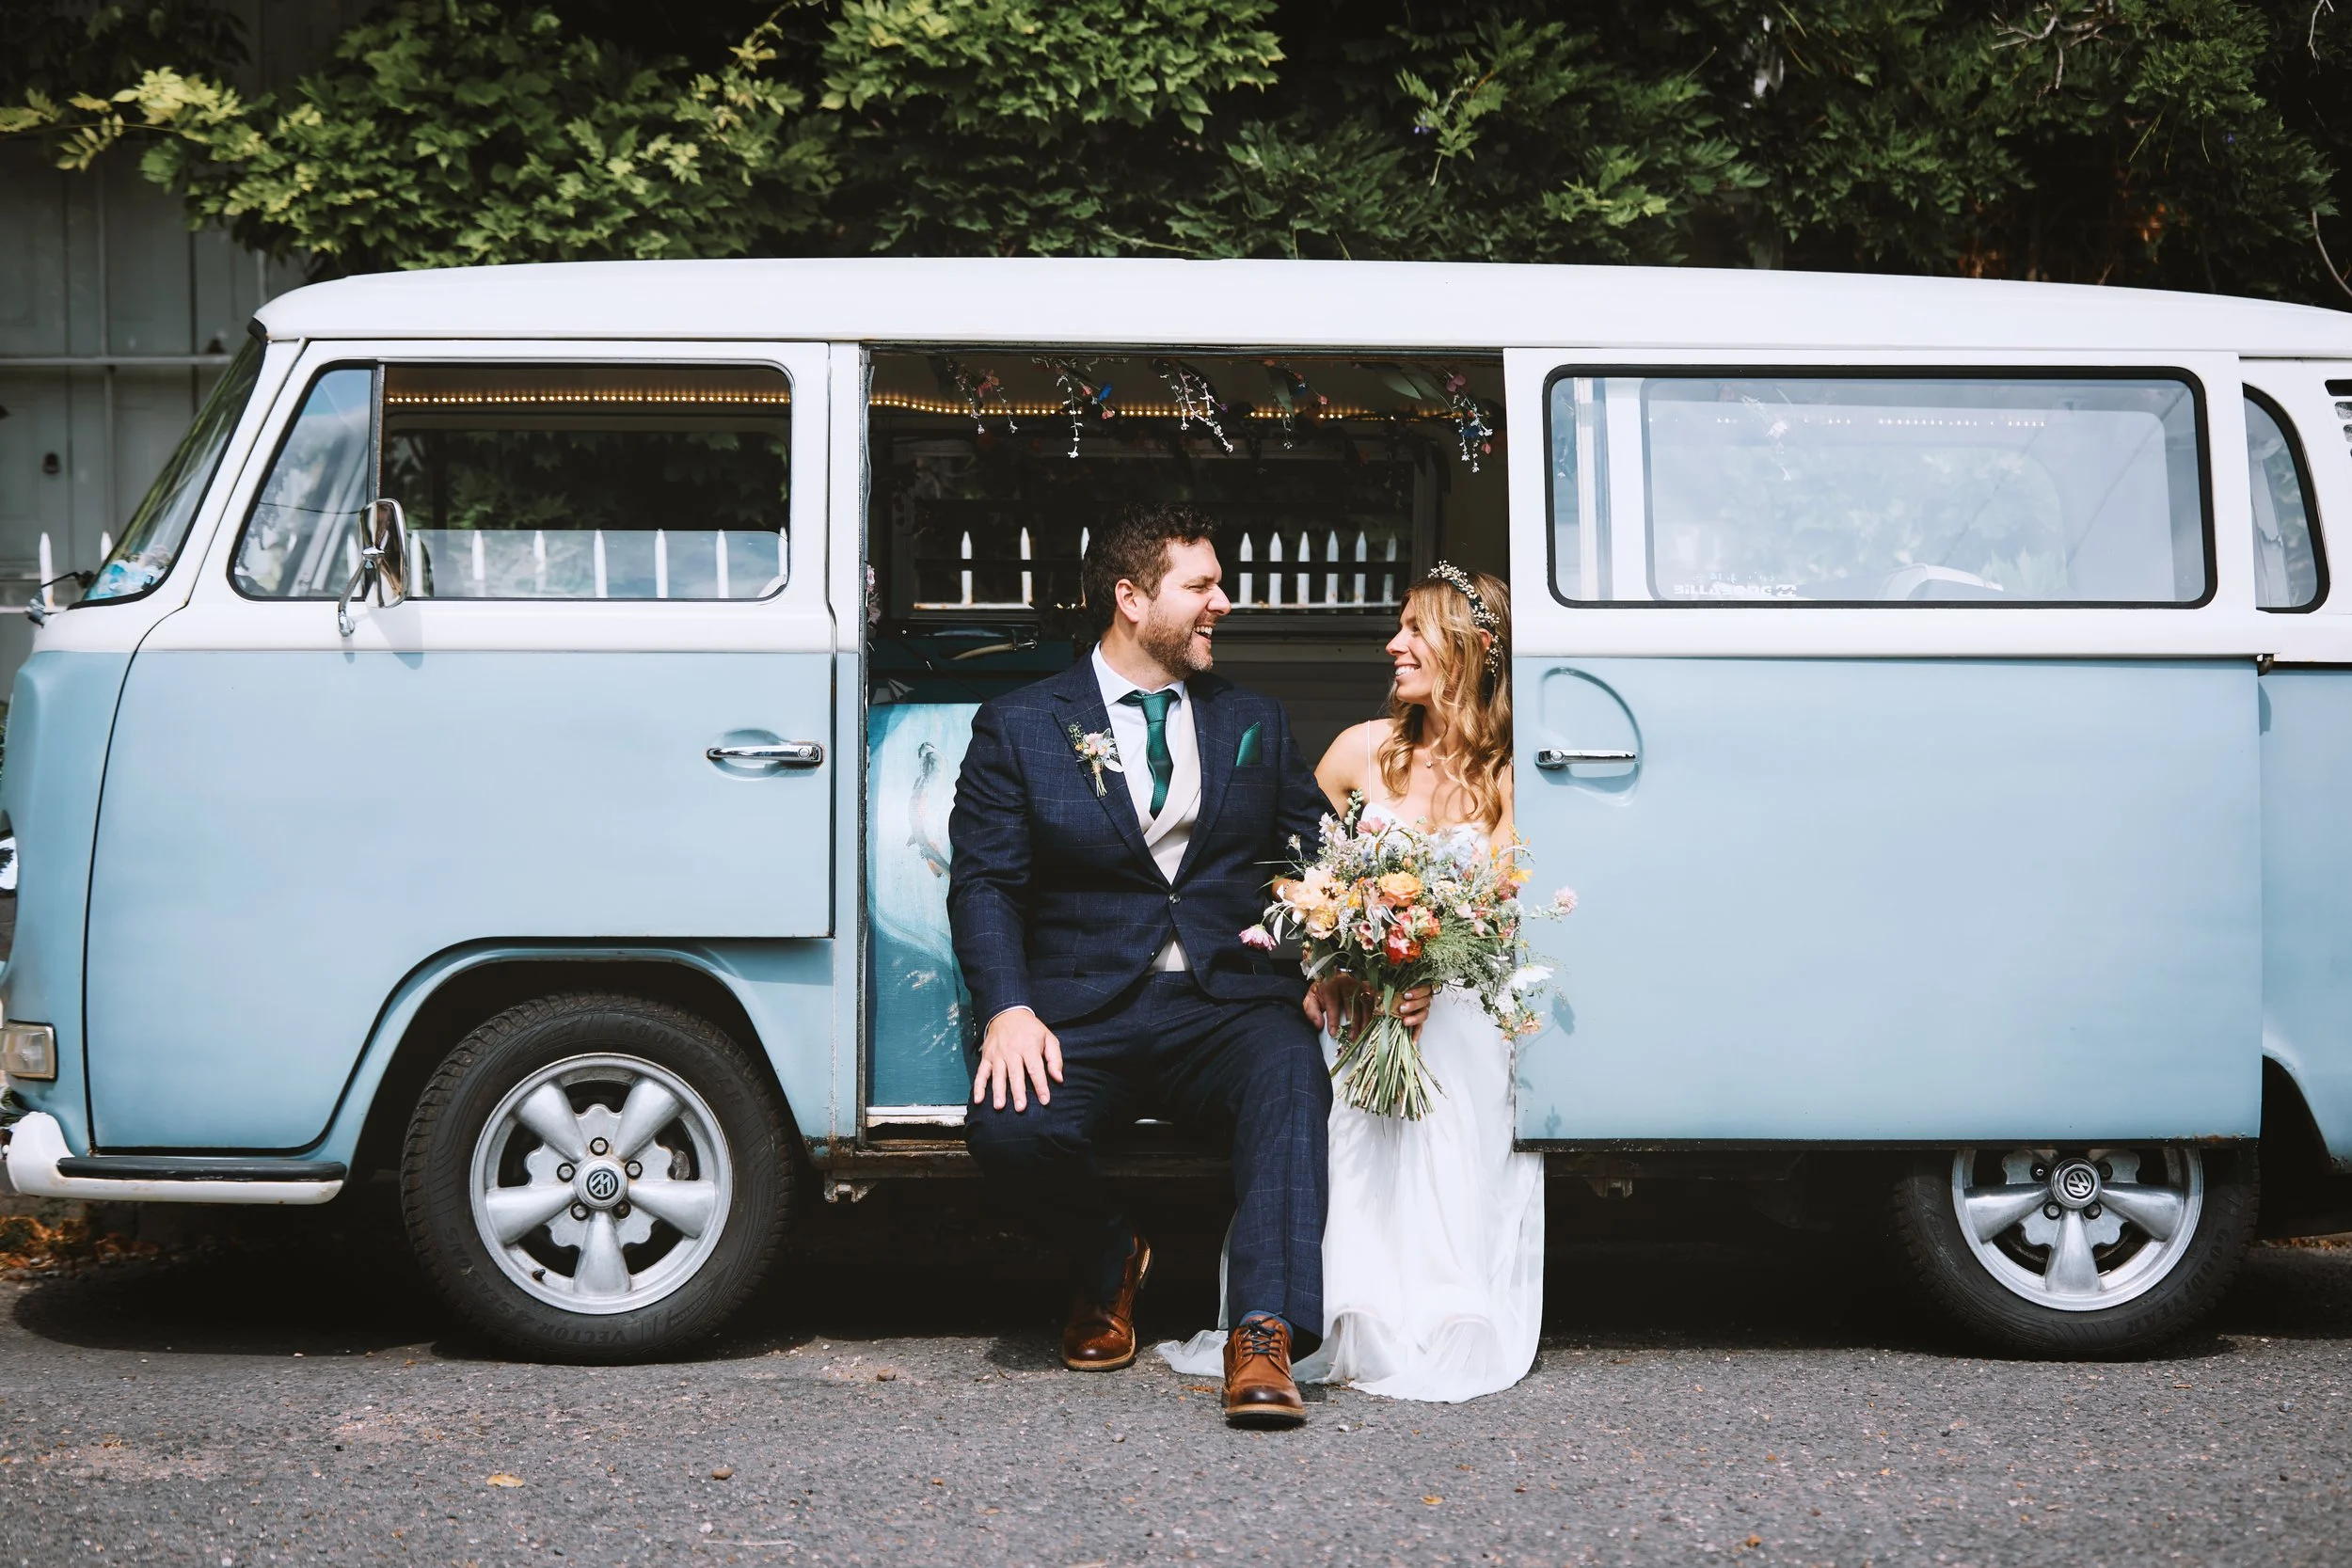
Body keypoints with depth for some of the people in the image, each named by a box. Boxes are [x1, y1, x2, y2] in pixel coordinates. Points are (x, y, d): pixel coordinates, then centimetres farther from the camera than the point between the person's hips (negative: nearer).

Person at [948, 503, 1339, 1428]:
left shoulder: (1255, 724, 20)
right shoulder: (1018, 728, 10)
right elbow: (984, 883, 1)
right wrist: (1008, 1011, -17)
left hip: (1229, 1005, 1)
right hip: (1084, 1014, -1)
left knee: (1293, 1076, -33)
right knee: (1009, 1129, -29)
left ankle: (1263, 1335, -40)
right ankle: (1108, 1264, 4)